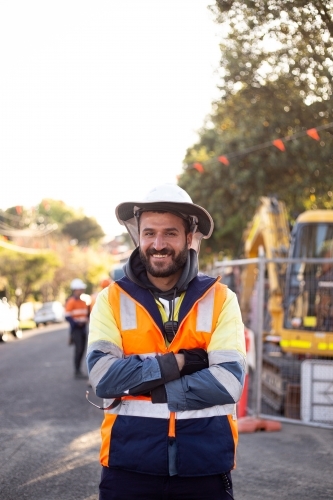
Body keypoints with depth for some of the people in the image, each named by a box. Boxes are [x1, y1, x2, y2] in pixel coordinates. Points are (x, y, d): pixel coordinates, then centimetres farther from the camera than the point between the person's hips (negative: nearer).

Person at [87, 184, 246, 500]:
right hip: (129, 467, 0)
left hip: (205, 468, 0)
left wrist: (136, 388, -12)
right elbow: (102, 376, -12)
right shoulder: (112, 299, 1)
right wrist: (179, 361, -16)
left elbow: (229, 382, -11)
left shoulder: (221, 300, 1)